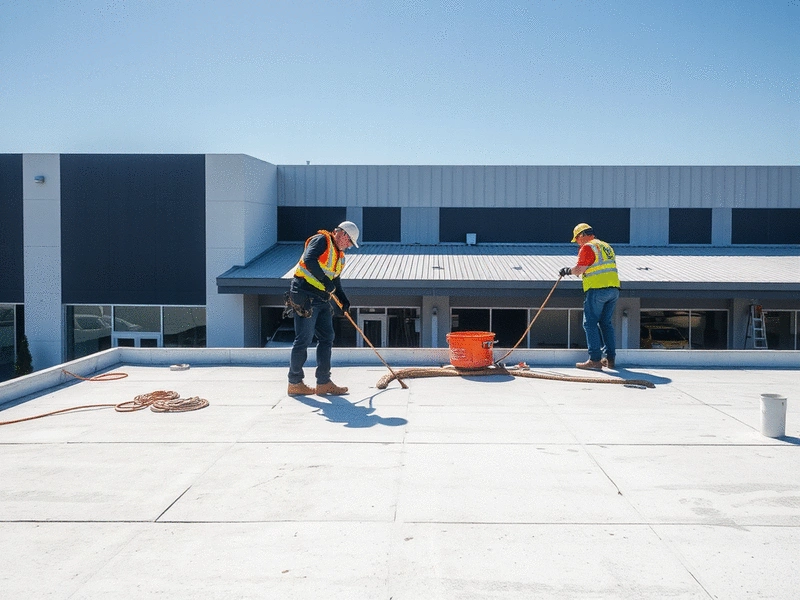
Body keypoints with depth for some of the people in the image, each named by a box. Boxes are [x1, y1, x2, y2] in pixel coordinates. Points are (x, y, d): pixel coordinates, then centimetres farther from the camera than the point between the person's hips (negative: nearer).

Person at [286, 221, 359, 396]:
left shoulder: (340, 256, 20)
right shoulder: (322, 240, -7)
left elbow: (335, 281, 21)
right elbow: (309, 260, -23)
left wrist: (343, 299, 5)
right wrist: (325, 280, -27)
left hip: (322, 300, 9)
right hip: (304, 297, -9)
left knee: (327, 339, 8)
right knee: (303, 340, -5)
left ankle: (323, 383, 14)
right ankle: (295, 383, 5)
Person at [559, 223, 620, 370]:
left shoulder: (587, 247, -6)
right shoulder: (606, 246, 21)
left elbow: (579, 269, -12)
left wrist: (567, 271, 7)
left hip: (597, 290, -8)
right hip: (613, 289, 8)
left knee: (591, 323, -4)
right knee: (606, 323, 14)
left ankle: (595, 360, -8)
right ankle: (610, 358, 13)